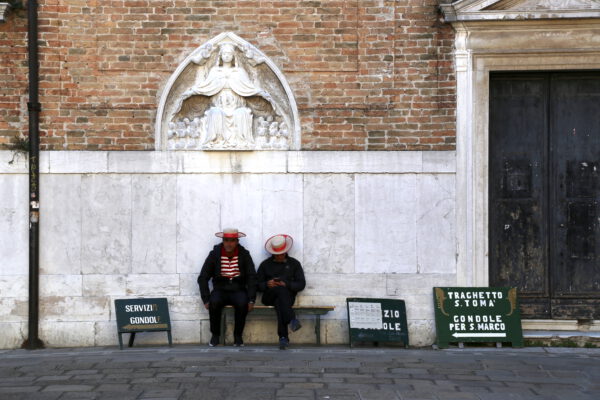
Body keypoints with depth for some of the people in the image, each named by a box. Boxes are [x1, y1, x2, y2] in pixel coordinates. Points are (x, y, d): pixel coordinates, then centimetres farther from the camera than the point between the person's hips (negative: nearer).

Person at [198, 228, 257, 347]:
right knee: (214, 303, -33)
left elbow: (251, 278, -4)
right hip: (220, 290, 0)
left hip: (238, 290, 0)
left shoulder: (244, 254, -3)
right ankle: (215, 335, -10)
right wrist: (206, 300, -12)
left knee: (243, 304, -33)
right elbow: (203, 278, -2)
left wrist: (251, 300, -16)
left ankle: (238, 336, -11)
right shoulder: (214, 254, -4)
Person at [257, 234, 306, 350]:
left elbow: (301, 284, 6)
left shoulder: (294, 264, 16)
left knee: (279, 302, -37)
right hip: (269, 296, 0)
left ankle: (283, 338, -47)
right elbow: (258, 285, 11)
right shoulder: (265, 264, 18)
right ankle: (291, 319, -52)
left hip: (288, 296, 0)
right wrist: (267, 284, -12)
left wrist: (286, 284, -12)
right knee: (280, 290, -36)